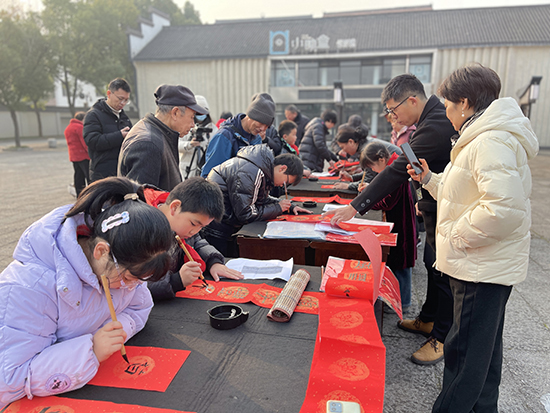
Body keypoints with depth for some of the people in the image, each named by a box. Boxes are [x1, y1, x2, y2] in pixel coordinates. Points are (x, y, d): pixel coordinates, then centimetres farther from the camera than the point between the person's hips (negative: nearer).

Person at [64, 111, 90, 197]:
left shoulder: (67, 129, 18)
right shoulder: (80, 127, -12)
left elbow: (69, 143, 21)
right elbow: (85, 143, -17)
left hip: (73, 157, 9)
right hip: (83, 156, -9)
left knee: (78, 176, 12)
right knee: (89, 177, -8)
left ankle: (79, 195, 15)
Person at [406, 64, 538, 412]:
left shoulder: (491, 142, -20)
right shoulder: (483, 138, 15)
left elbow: (504, 207, -31)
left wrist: (456, 236, -20)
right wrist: (430, 179, 13)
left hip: (481, 267, -11)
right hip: (485, 265, 11)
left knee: (463, 351, 1)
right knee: (483, 345, 24)